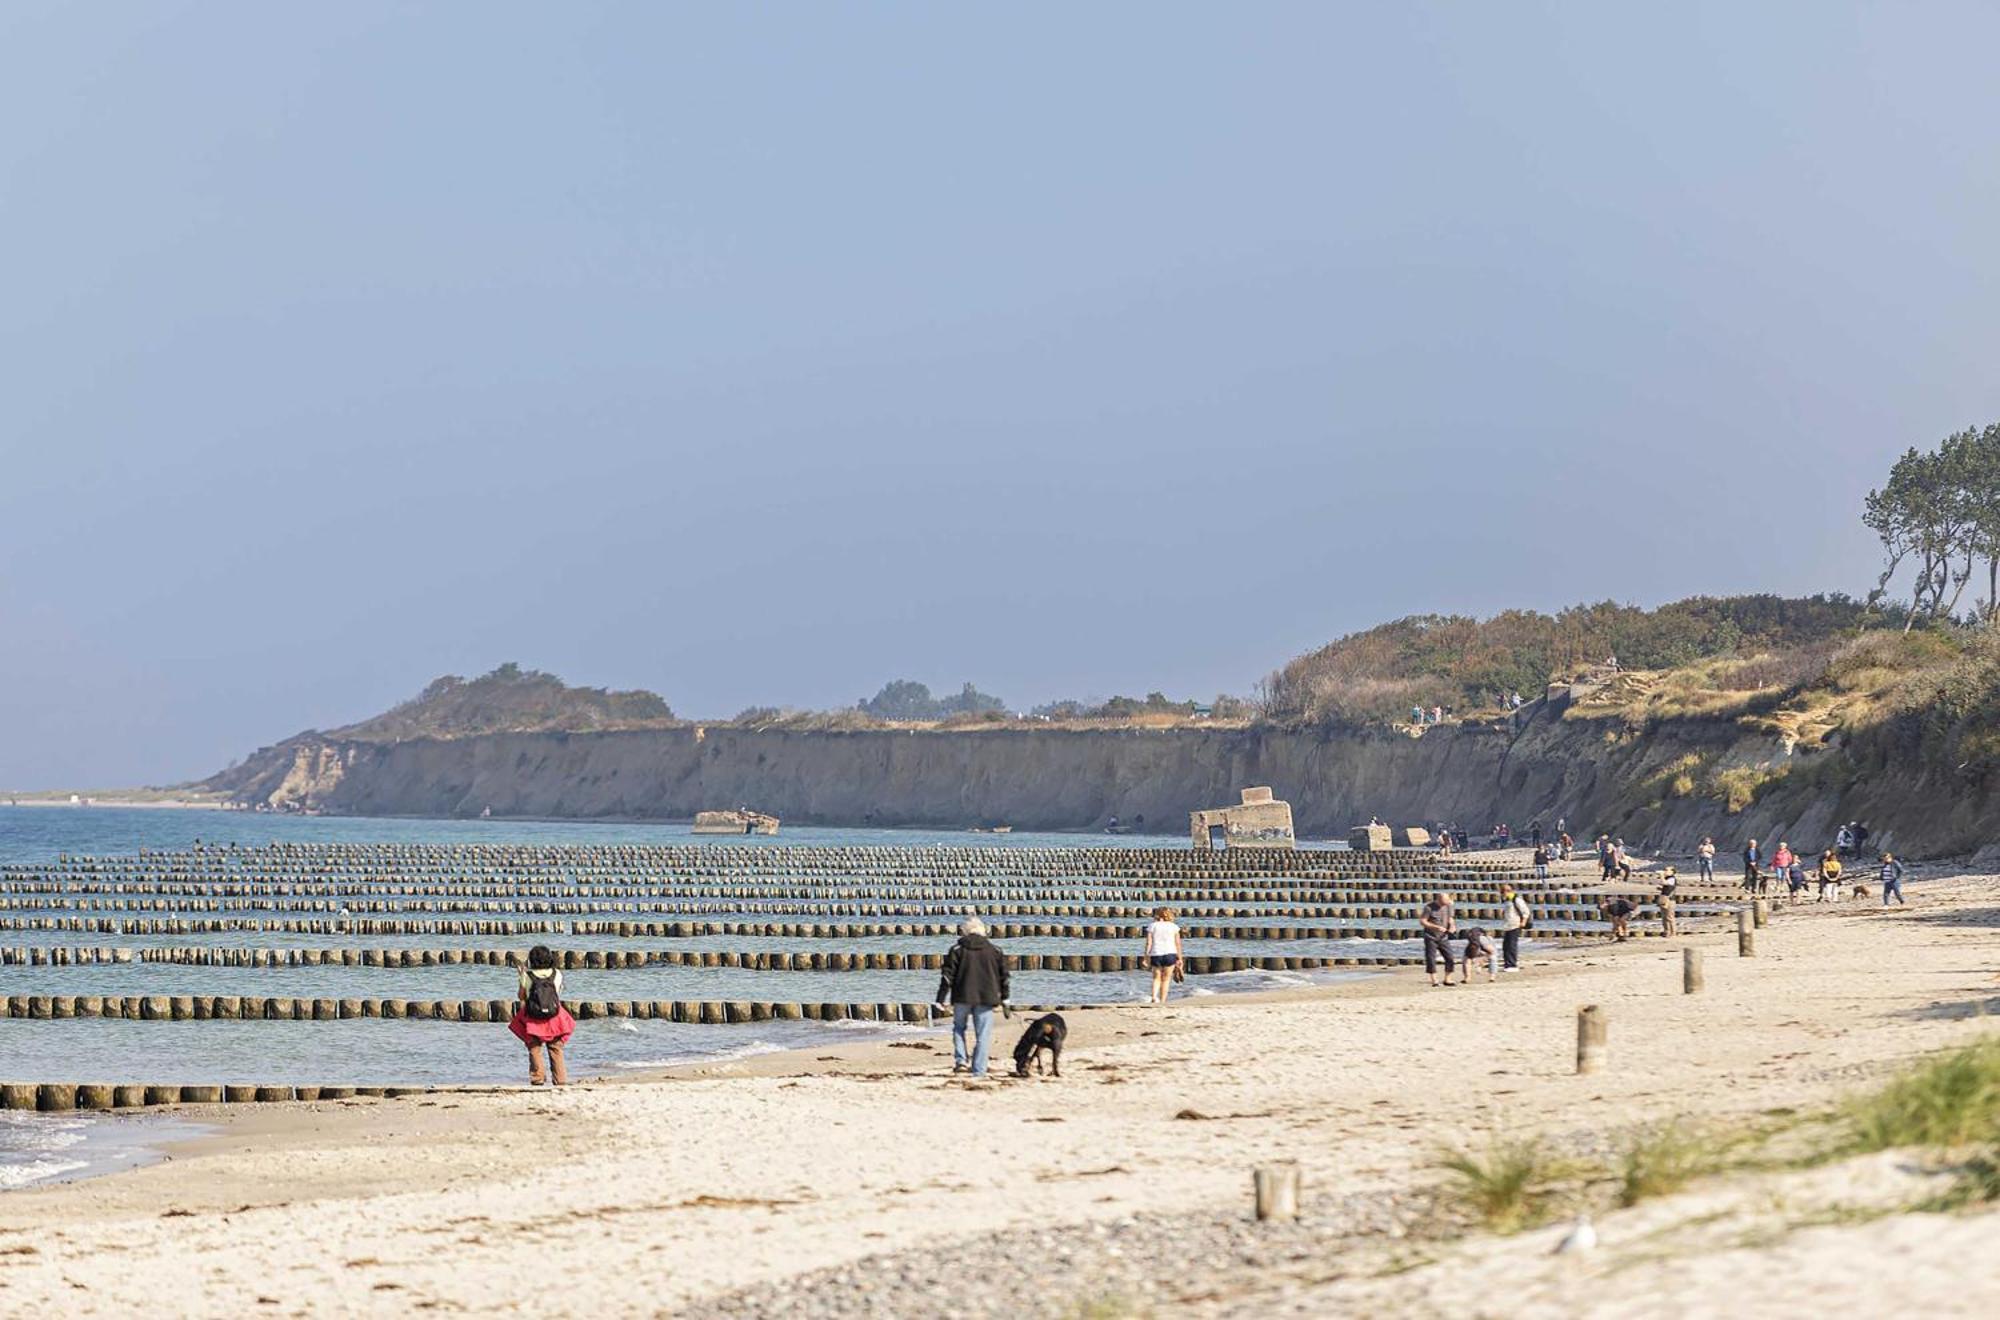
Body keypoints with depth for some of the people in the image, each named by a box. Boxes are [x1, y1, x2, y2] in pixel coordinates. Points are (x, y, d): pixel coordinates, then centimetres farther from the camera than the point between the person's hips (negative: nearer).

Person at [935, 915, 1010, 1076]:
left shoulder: (957, 950, 0)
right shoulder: (994, 950, 5)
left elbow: (947, 975, -2)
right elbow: (1003, 974, 11)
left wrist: (942, 998, 2)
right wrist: (1004, 996, 21)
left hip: (962, 996, -1)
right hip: (986, 997, 1)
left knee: (959, 1027, 20)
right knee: (983, 1034, 3)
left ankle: (960, 1059, 3)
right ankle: (979, 1070, -1)